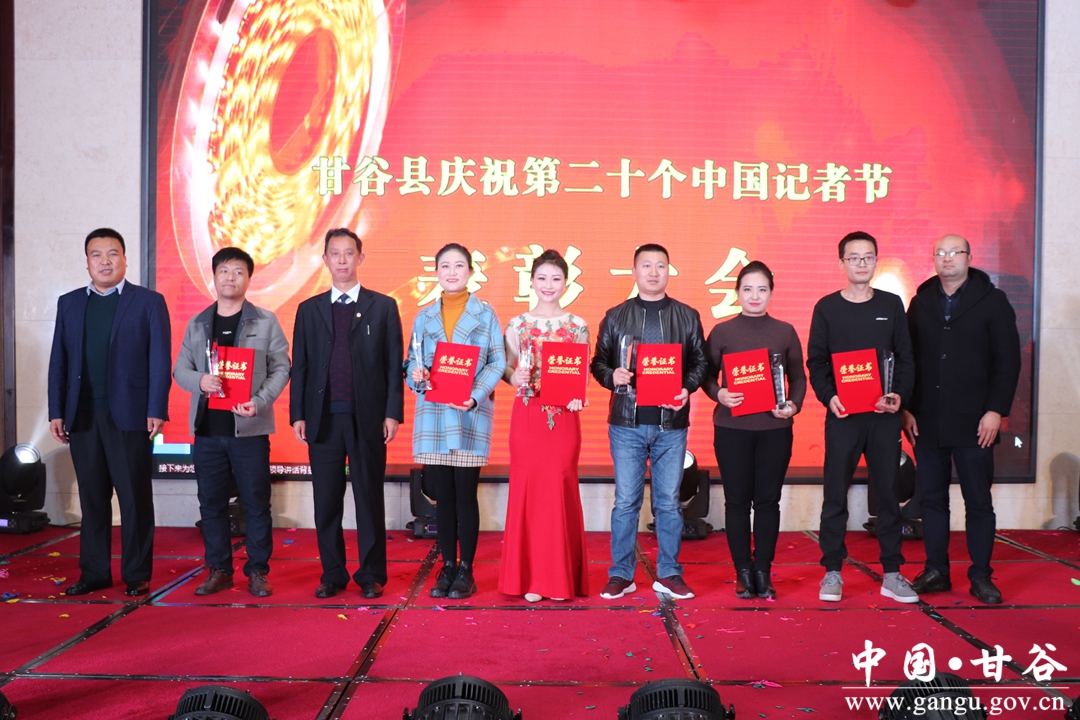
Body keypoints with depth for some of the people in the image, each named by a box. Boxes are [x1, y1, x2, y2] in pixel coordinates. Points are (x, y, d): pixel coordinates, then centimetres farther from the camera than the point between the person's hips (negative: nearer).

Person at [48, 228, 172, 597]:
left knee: (135, 498, 1)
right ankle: (94, 572, 19)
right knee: (92, 497, 9)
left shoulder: (149, 301, 3)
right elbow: (59, 361, 11)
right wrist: (56, 412, 4)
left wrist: (156, 411, -10)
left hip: (129, 416, -3)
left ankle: (137, 576, 10)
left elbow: (160, 359, -2)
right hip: (82, 417, 4)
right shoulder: (69, 303, 13)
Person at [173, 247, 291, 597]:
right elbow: (180, 369, 12)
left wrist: (260, 401, -15)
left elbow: (280, 368, 0)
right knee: (211, 502, 8)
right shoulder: (197, 324, 13)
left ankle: (257, 571, 12)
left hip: (249, 428, -3)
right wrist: (199, 381, -11)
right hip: (207, 428, 3)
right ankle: (219, 570, 19)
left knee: (256, 502, 1)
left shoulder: (266, 321, 4)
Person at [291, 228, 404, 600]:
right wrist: (297, 415, 2)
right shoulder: (308, 309, 12)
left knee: (369, 499, 4)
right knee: (326, 502, 6)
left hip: (367, 418, -2)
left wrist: (392, 413, -6)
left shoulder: (383, 306, 6)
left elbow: (394, 364, 2)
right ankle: (332, 574, 17)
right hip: (323, 417, 2)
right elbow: (300, 366, 10)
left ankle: (371, 576, 14)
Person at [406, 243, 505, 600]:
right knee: (443, 495, 7)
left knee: (465, 494, 0)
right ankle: (447, 567, 16)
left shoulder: (485, 314, 5)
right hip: (433, 414, 3)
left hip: (471, 415, -3)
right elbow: (412, 361, 10)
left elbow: (497, 362, -2)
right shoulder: (424, 317, 13)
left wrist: (474, 396, -17)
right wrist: (416, 375, -14)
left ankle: (466, 571, 9)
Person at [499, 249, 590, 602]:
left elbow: (583, 371, 6)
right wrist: (514, 377, -15)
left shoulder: (577, 326, 6)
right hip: (527, 415, 0)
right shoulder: (517, 324, 6)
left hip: (564, 415, 0)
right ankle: (529, 576, 11)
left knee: (561, 487, 0)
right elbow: (507, 368, 6)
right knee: (527, 487, 0)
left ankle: (561, 576, 12)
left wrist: (577, 395, -13)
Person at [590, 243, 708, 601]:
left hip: (671, 423, 1)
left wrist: (687, 388, -10)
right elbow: (598, 362, 8)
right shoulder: (615, 317, 7)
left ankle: (669, 574, 17)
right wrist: (612, 376, -13)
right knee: (626, 500, 3)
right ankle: (621, 574, 13)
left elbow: (700, 362, 8)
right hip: (627, 422, 0)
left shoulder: (687, 316, 8)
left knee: (669, 501, 6)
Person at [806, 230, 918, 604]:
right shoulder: (827, 307, 3)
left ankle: (892, 574, 14)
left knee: (888, 492, 6)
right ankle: (832, 573, 10)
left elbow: (906, 358, 8)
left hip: (884, 415, 2)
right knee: (835, 494, 1)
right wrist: (828, 396, -14)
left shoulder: (892, 304, 8)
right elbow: (815, 362, 2)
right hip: (842, 415, -1)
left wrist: (900, 394, -8)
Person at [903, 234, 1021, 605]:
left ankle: (981, 576, 13)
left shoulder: (992, 301, 2)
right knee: (932, 498, 8)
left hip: (973, 422, -3)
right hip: (926, 422, 3)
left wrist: (996, 410, -9)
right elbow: (906, 358, 9)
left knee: (979, 501, 4)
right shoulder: (921, 302, 9)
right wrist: (907, 409, 2)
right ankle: (936, 571, 17)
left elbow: (1008, 361, -2)